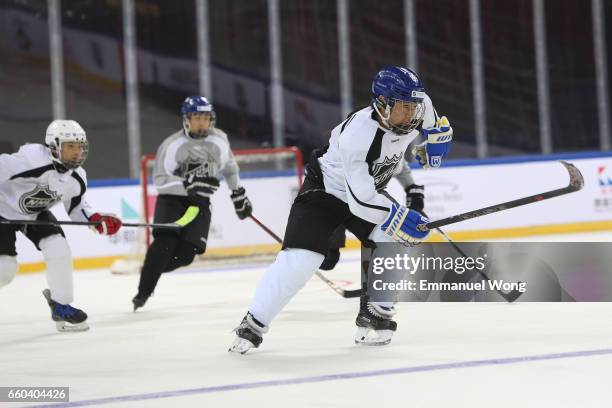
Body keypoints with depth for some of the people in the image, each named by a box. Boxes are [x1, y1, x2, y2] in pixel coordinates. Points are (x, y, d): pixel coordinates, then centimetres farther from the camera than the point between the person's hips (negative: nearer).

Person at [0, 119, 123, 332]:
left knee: (59, 250, -11)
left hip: (36, 214, 6)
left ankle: (61, 306, 4)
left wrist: (98, 220, -12)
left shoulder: (77, 178, -10)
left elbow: (76, 207, 6)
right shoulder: (33, 160, -35)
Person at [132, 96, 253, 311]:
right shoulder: (173, 145, -18)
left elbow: (229, 166, 15)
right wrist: (188, 184, -35)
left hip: (200, 201, 4)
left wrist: (238, 195, 18)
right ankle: (143, 292, -19)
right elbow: (159, 180, -22)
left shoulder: (219, 140, -4)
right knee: (165, 240, -24)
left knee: (186, 253, -11)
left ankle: (153, 269, 16)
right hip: (172, 198, -4)